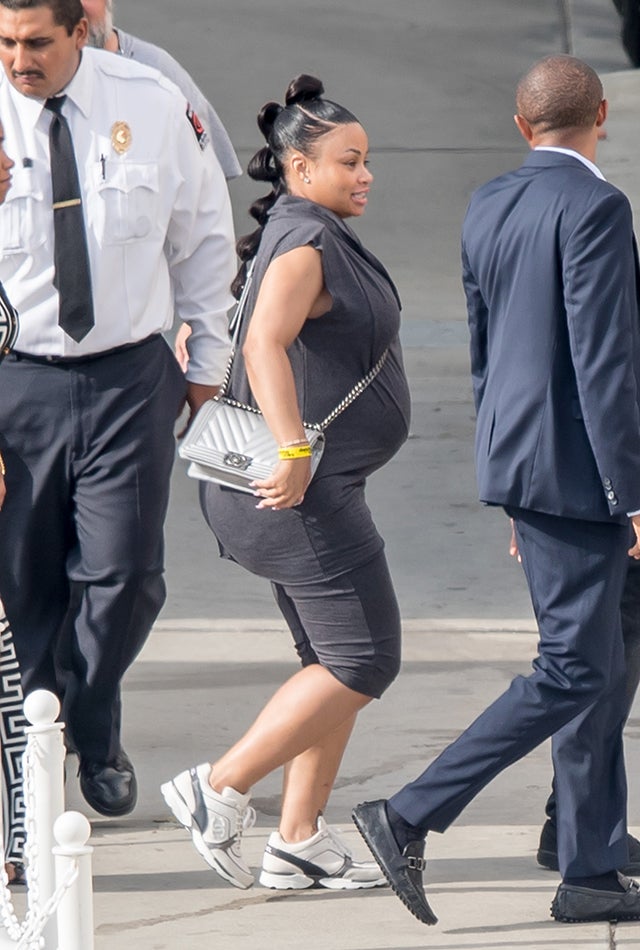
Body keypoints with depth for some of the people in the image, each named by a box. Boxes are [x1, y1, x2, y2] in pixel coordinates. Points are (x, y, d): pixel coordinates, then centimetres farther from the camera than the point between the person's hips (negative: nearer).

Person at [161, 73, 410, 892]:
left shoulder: (311, 236, 17)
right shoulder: (304, 243, -16)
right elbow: (264, 344, -32)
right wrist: (295, 452, -37)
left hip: (311, 492, 11)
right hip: (303, 493, -11)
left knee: (337, 662, 12)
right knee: (362, 662, -8)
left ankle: (299, 844, 13)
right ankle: (220, 790, -6)